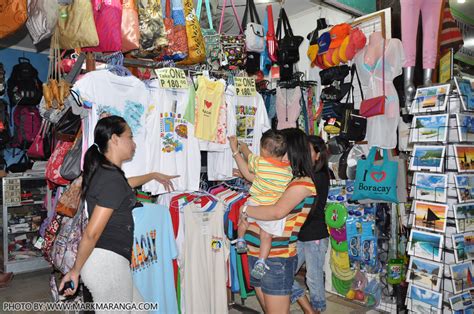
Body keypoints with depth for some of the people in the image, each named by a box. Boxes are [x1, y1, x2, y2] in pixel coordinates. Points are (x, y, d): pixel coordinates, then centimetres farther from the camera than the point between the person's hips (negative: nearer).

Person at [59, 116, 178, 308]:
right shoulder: (112, 179, -20)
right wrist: (75, 271, -11)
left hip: (111, 259, 9)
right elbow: (91, 233, -22)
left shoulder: (101, 170, 9)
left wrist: (154, 175, 45)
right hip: (108, 260, -9)